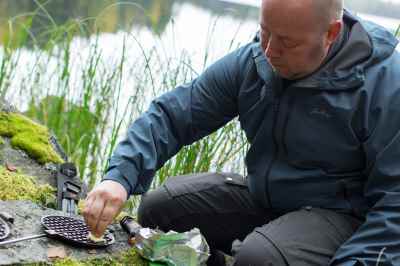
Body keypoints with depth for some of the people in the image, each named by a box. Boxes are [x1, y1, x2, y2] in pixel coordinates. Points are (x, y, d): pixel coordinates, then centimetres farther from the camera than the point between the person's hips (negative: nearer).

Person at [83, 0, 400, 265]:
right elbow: (173, 115, -6)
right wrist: (121, 175, -21)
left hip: (340, 213, -6)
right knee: (158, 208, -3)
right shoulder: (252, 62, -6)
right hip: (261, 195, 6)